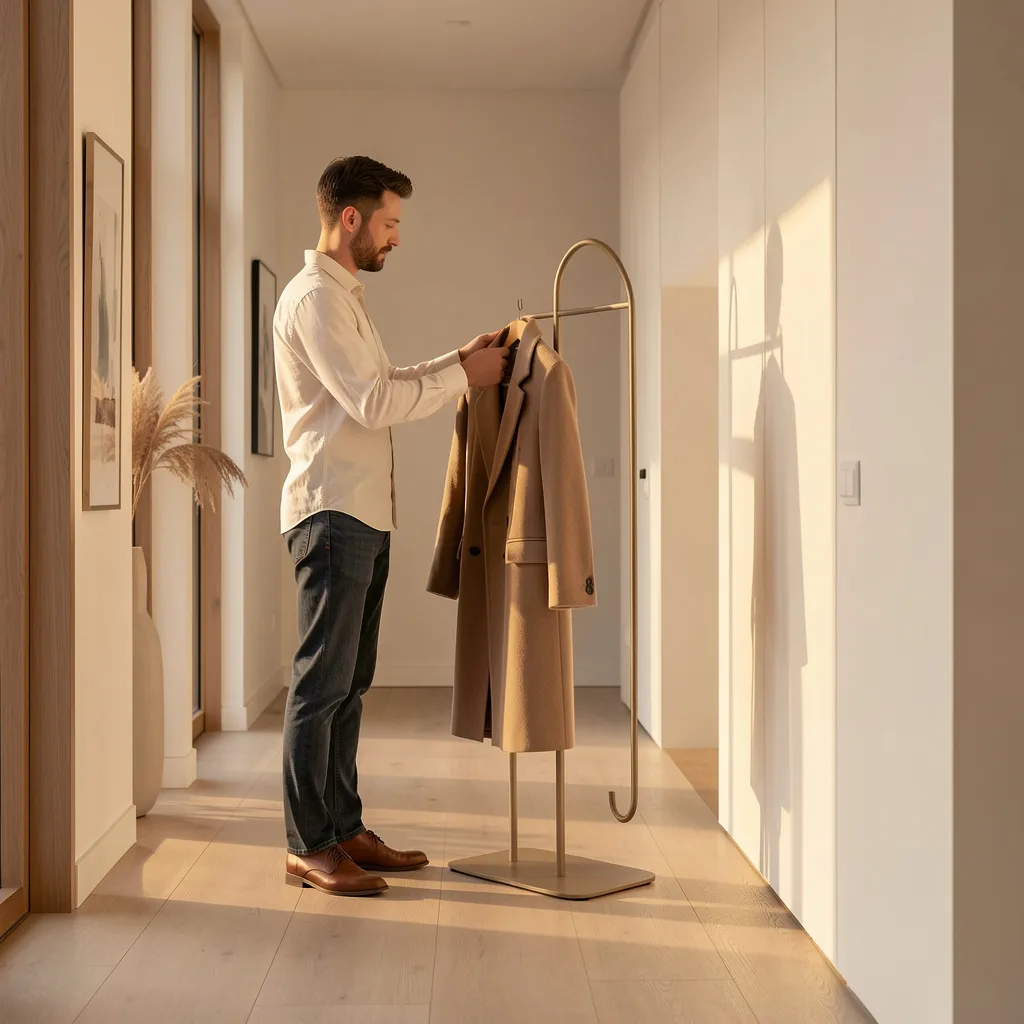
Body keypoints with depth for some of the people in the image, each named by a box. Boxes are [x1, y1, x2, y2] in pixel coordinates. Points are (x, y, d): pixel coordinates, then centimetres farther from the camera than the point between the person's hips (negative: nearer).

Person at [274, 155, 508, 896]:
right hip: (332, 513, -10)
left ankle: (344, 829, 20)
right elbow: (373, 402, -18)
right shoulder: (315, 296, -12)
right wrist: (462, 375, -9)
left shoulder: (345, 295, 20)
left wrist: (459, 363, 12)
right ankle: (308, 846, 3)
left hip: (364, 515, 10)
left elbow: (382, 388, 21)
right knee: (322, 683, -5)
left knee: (349, 683, 12)